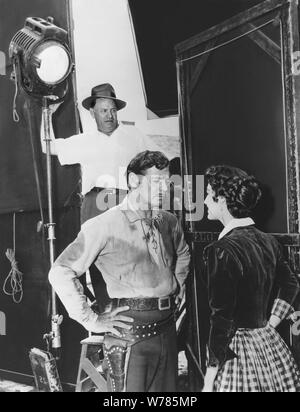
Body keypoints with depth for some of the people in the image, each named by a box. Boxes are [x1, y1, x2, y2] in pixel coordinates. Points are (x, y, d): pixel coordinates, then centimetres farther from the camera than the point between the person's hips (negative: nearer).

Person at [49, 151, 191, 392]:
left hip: (166, 326, 7)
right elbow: (60, 273, -16)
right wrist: (91, 320, -14)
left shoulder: (168, 222, 8)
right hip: (130, 330, -6)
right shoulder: (106, 226, -13)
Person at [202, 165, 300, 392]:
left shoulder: (222, 250, -21)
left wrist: (209, 378, -13)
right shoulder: (268, 241, 2)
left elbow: (222, 318, -20)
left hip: (237, 349, -7)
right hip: (270, 343, 7)